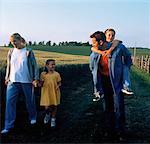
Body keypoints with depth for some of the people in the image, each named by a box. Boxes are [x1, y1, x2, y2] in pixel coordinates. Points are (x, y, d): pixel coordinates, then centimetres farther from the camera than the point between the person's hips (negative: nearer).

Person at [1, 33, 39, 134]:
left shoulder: (28, 52, -5)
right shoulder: (11, 52, 5)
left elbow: (35, 66, -2)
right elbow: (9, 66, 15)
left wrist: (35, 79, -6)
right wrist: (7, 78, 12)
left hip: (26, 81, -3)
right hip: (13, 81, 3)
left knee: (30, 100, 11)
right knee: (10, 101, -3)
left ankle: (33, 117, 38)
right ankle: (8, 126, 6)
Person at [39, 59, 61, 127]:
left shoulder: (56, 74, -5)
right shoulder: (43, 74, -5)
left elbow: (59, 83, 3)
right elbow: (41, 84, 4)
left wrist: (58, 86, -18)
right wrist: (41, 83, -18)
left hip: (55, 93, 1)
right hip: (46, 93, 0)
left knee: (54, 106, 9)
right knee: (47, 107, -1)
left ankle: (53, 119, 32)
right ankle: (47, 114, 36)